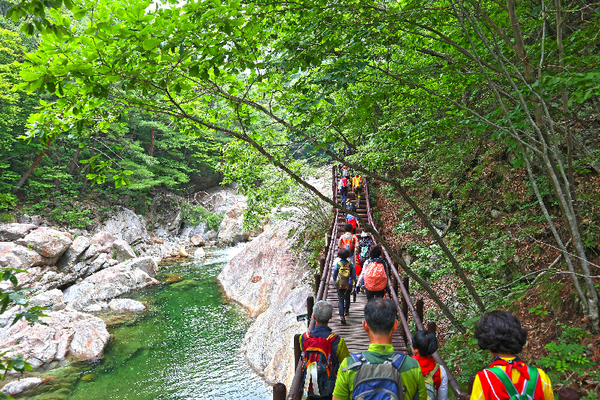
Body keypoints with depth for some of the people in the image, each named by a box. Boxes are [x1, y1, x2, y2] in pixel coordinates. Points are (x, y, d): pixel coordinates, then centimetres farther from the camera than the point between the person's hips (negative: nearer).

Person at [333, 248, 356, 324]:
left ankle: (342, 316, -12)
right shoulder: (351, 264, -6)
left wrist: (335, 282, 18)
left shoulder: (337, 264, -8)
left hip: (340, 285, -2)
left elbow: (334, 275, 2)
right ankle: (346, 311, 42)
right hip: (348, 285, 2)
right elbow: (354, 275, -1)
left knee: (340, 300, 1)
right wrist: (354, 284, 11)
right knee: (347, 298, 26)